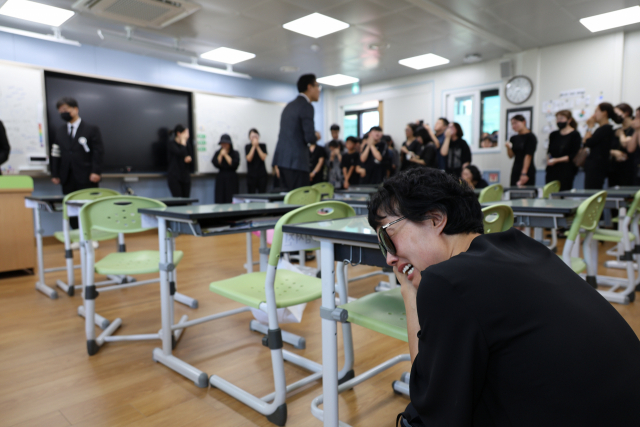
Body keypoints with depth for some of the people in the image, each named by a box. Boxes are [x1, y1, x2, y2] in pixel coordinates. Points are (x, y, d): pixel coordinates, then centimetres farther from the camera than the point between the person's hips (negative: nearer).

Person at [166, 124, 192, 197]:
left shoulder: (186, 144, 15)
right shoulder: (171, 143, -4)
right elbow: (180, 153, -20)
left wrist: (189, 158, -4)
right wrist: (183, 141, -9)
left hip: (186, 176, 6)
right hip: (174, 177, -6)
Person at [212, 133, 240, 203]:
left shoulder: (235, 153, 4)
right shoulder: (218, 153, 10)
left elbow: (234, 164, -11)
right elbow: (216, 164, -3)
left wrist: (226, 155, -7)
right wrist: (221, 154, -8)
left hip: (231, 178, -2)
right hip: (221, 177, 2)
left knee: (231, 200, -8)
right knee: (220, 199, -3)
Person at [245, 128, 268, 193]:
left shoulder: (263, 145, 5)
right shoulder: (247, 146, 4)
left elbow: (263, 158, -7)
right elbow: (249, 159, -9)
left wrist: (257, 146, -10)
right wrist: (253, 146, -10)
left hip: (262, 174, 0)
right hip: (251, 174, 0)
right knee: (251, 195, -2)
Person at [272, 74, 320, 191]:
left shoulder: (289, 105, 18)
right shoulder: (306, 106, -10)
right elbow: (310, 138, -16)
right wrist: (316, 137, 5)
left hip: (282, 158, 9)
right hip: (296, 160, -9)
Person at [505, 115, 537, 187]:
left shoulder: (530, 137, -7)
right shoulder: (514, 138, 11)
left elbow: (528, 156, -13)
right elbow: (511, 156, 11)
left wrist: (524, 173, -19)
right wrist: (508, 147, -10)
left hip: (527, 170, -6)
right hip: (515, 170, 6)